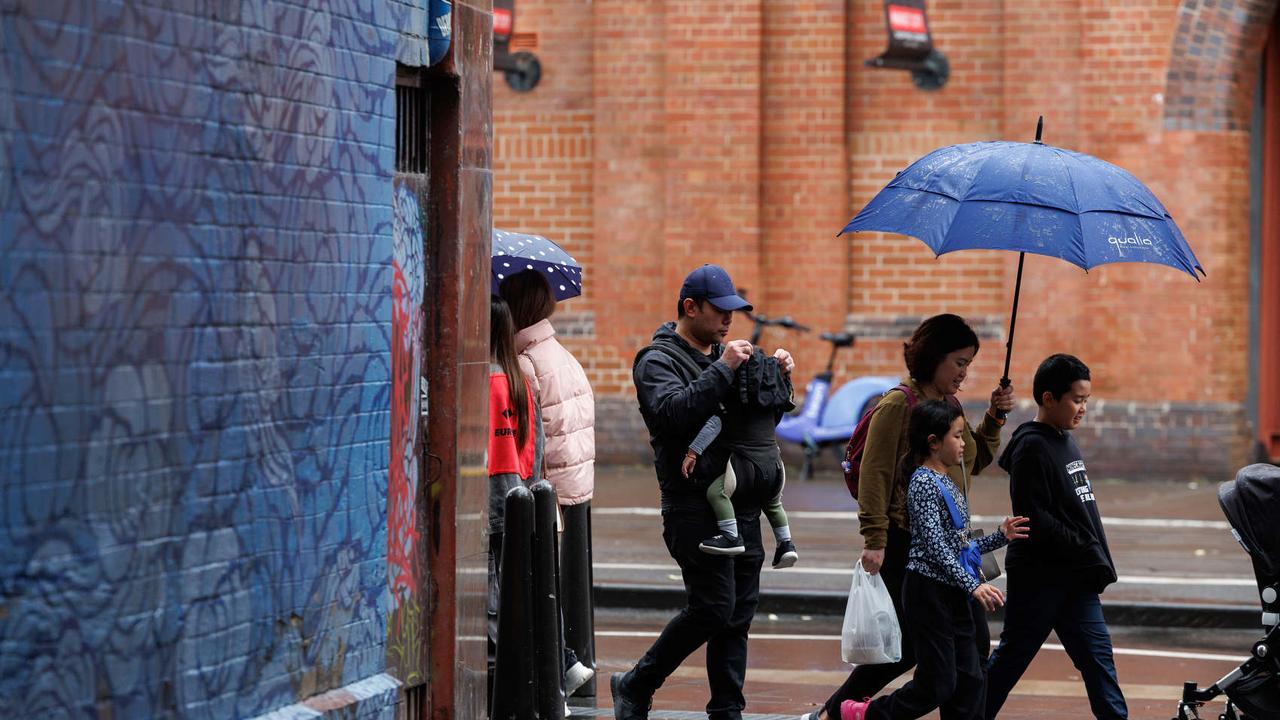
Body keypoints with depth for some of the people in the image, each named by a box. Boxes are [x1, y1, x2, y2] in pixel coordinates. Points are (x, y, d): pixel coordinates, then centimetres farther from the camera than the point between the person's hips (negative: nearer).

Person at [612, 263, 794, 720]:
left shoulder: (723, 353, 20)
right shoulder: (659, 360, -5)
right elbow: (673, 412, -24)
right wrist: (722, 371, -23)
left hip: (742, 507, 8)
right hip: (696, 506, -8)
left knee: (738, 614, 6)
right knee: (713, 608, -13)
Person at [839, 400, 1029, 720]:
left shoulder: (948, 485, 15)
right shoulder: (923, 483, -13)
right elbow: (935, 545, -21)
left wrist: (1000, 537, 10)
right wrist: (972, 585, -25)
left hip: (953, 595, 9)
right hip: (929, 590, -9)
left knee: (969, 681, 5)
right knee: (938, 684, -6)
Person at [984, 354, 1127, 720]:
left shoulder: (1064, 440, 13)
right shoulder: (1032, 447, -14)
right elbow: (1033, 518, -21)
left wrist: (1095, 560, 11)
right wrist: (1087, 550, -19)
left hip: (1075, 578, 8)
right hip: (1040, 576, -8)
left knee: (1097, 656, 3)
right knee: (1012, 656, 2)